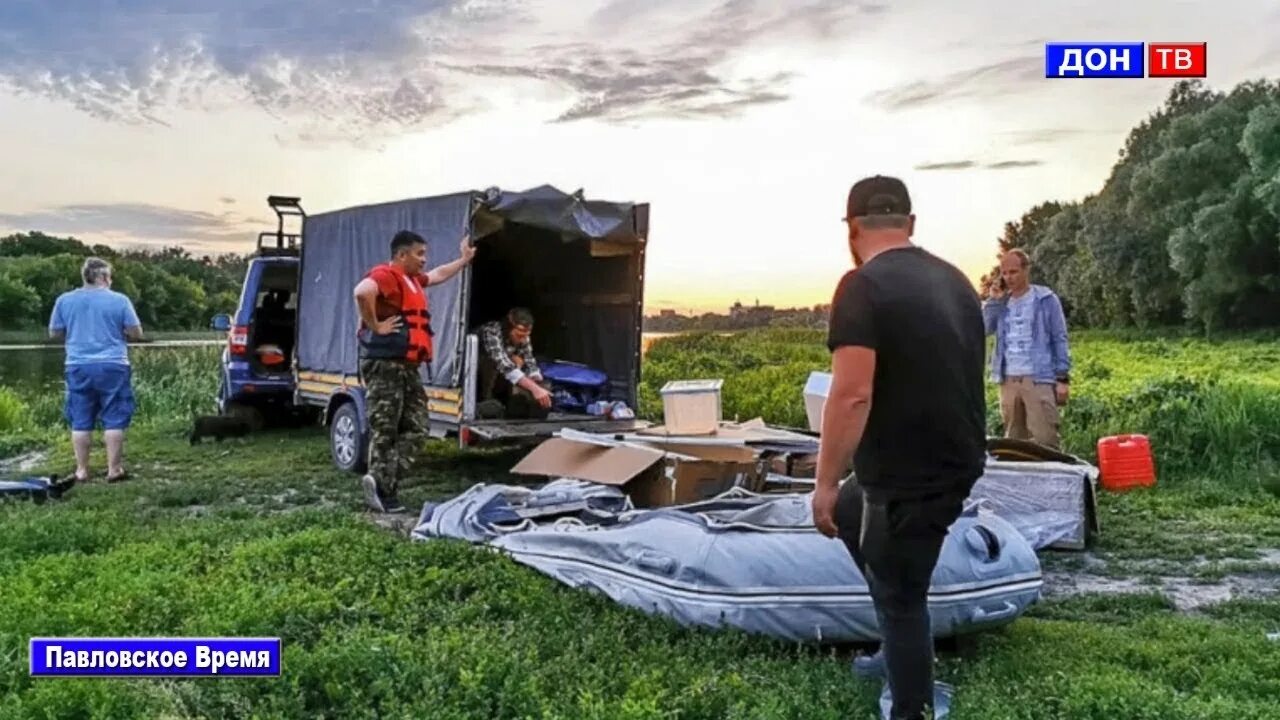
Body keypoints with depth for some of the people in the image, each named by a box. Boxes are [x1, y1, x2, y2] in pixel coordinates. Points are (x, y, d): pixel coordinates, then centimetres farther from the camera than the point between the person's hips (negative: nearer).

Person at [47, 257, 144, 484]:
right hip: (112, 366, -3)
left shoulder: (64, 300, 4)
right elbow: (136, 333, -2)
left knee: (80, 422, 9)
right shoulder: (119, 300, -4)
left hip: (78, 367, 3)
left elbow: (54, 333, 12)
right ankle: (114, 469, 4)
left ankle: (82, 470, 12)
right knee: (114, 420, 3)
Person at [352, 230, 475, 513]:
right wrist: (375, 326, -24)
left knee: (417, 429, 5)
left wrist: (464, 260, 49)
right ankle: (383, 486, -5)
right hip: (385, 365, -9)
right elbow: (362, 292, -34)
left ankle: (382, 482, 1)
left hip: (409, 367, 9)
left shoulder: (412, 279, 21)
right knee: (385, 431, -7)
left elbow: (438, 274, 42)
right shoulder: (386, 275, -12)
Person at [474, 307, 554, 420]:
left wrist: (538, 385, -32)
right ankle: (485, 400, -20)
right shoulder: (491, 332, -35)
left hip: (494, 381, 6)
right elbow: (503, 364, -46)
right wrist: (534, 388, -54)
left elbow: (530, 363, -12)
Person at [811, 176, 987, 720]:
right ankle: (900, 648, 34)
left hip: (909, 475, -9)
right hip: (957, 461, 9)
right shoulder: (954, 279, 10)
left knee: (900, 601, 6)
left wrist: (825, 482, -14)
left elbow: (852, 395, -23)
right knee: (849, 514, 27)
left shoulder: (863, 286, -16)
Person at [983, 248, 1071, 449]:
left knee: (1045, 441, -9)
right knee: (1014, 440, 9)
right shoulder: (1001, 302, 14)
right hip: (1009, 380, 5)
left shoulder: (1046, 299, 1)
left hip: (1039, 379, -4)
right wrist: (994, 300, -2)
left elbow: (1060, 340, 0)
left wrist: (1063, 377, -7)